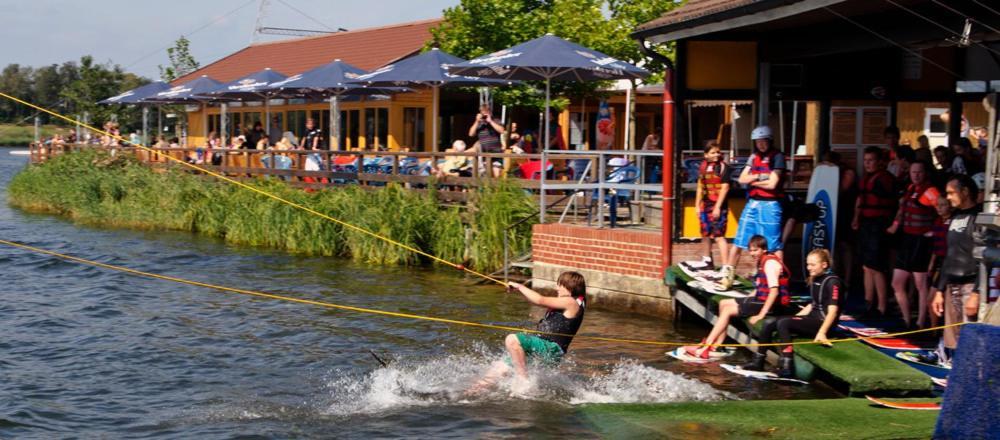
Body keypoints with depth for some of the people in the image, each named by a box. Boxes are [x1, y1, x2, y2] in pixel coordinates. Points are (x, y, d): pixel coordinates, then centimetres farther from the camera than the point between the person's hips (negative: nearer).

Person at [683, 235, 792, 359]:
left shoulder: (770, 263, -18)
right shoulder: (762, 262, 13)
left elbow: (774, 290, -29)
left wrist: (761, 314, -31)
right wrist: (746, 301, 8)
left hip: (772, 304, -10)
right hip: (761, 299, 10)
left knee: (727, 310, -14)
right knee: (724, 303, 11)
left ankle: (705, 348, -13)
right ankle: (718, 344, 3)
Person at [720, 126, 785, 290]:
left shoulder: (777, 157, -6)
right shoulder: (754, 157, 13)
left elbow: (772, 184, -14)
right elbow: (742, 179, 5)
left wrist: (752, 181, -4)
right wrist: (758, 176, -10)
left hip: (769, 204, -6)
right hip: (752, 203, 6)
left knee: (774, 245, -2)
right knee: (738, 242, 8)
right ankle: (727, 275, 14)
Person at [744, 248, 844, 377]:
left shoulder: (832, 282, -13)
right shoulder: (815, 280, 15)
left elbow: (833, 310, -22)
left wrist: (822, 332, -32)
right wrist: (794, 317, 15)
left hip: (823, 323, -9)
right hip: (812, 319, 9)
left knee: (782, 323, -28)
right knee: (769, 325, 1)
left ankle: (787, 366, -33)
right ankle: (758, 361, 6)